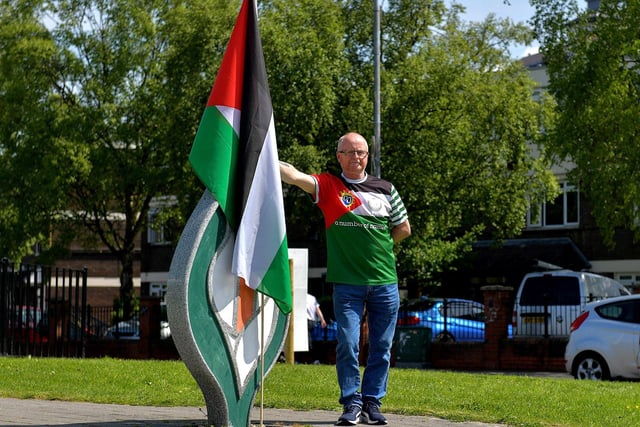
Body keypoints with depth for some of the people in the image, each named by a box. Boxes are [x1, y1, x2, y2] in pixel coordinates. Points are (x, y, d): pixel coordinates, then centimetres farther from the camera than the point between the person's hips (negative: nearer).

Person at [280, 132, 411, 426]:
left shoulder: (385, 189, 9)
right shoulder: (328, 186, 2)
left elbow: (404, 228, 17)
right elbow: (294, 176, -15)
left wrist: (376, 247, 7)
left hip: (385, 282, 2)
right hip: (347, 283, -2)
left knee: (381, 348, 6)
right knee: (347, 345, -6)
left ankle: (372, 402, 17)